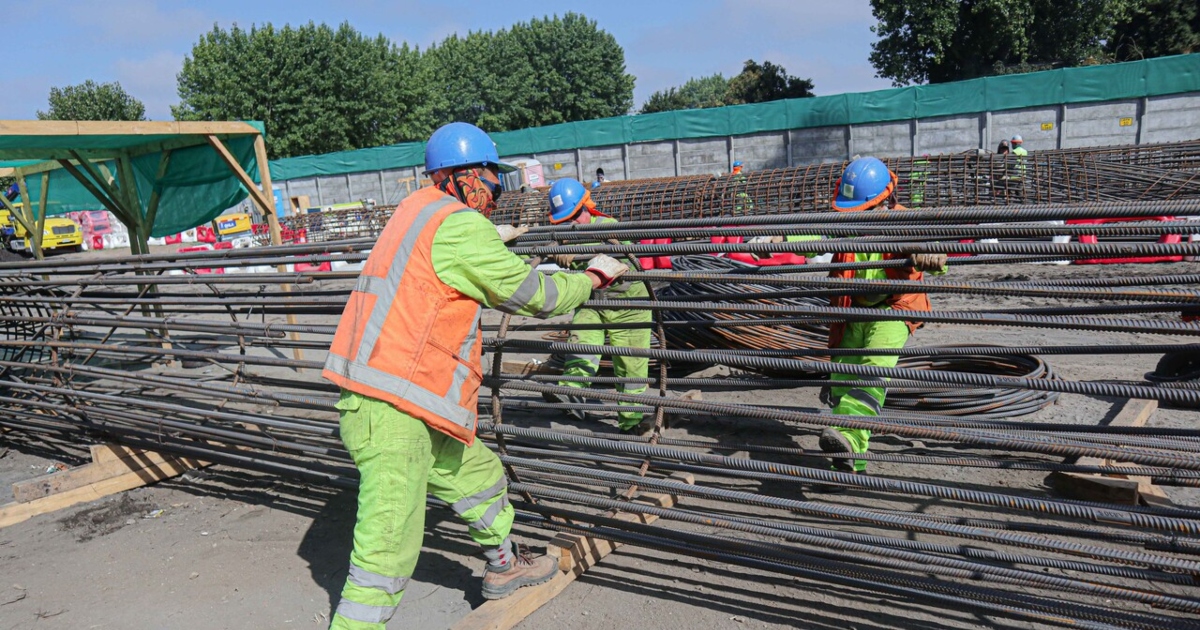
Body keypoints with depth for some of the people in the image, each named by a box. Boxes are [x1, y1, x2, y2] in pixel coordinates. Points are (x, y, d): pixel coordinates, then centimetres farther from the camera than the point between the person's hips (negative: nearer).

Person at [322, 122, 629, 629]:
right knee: (386, 552, -6)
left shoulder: (416, 208, 13)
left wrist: (491, 239, 45)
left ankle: (504, 567, 45)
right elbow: (535, 296, -7)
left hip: (370, 401, 10)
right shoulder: (459, 226, -14)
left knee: (478, 474, 24)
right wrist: (594, 276, 9)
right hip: (392, 415, -10)